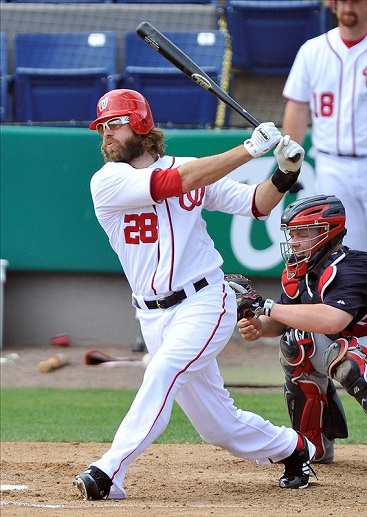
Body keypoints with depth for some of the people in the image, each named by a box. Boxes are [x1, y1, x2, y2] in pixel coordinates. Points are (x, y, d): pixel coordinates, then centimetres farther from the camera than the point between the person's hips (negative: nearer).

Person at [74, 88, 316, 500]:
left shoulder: (193, 170, 3)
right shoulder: (107, 183, -4)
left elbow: (255, 204, 7)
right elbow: (175, 182, -17)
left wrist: (285, 173, -13)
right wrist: (248, 150, -19)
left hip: (205, 302, -2)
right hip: (153, 314, 2)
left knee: (162, 372, -28)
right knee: (217, 424, 6)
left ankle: (109, 472, -32)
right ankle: (291, 448, 32)